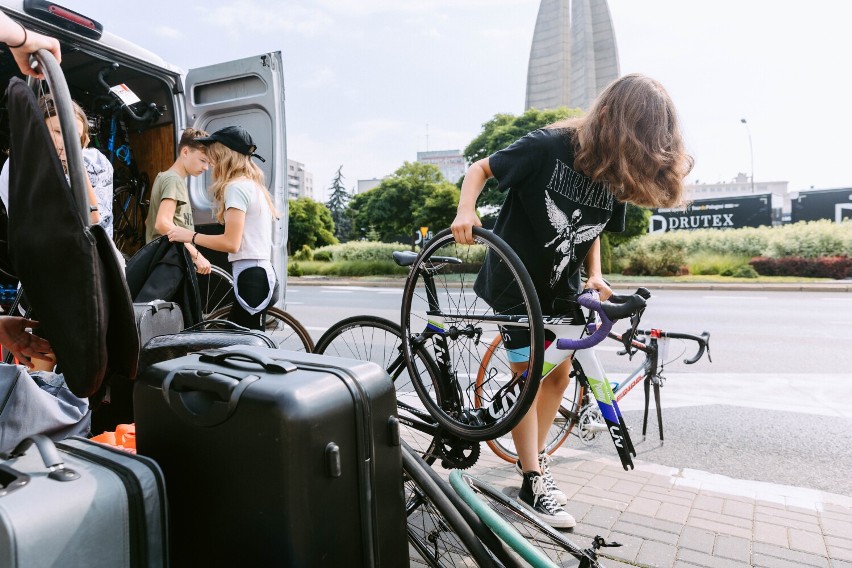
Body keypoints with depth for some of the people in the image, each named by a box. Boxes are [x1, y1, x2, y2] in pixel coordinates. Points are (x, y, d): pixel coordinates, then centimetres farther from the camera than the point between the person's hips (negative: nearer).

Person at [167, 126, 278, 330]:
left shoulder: (236, 187, -9)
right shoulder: (254, 185, 19)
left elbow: (231, 242, -16)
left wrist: (191, 236, -5)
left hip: (250, 276, -10)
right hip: (262, 273, 10)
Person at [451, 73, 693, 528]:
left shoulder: (616, 176, -5)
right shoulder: (547, 147, -22)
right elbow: (480, 169, -12)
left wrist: (595, 274, -6)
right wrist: (466, 211, -30)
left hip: (561, 288, 6)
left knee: (560, 372, 10)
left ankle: (532, 455, 31)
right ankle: (532, 483, 12)